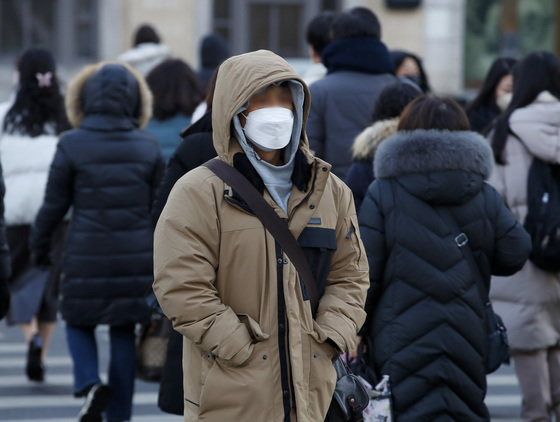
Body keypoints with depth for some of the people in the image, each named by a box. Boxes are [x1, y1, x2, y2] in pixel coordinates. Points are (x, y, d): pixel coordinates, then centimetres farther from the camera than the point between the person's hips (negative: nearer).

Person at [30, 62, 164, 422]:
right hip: (136, 256, 2)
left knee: (79, 322, 16)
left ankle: (89, 383, -10)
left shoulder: (72, 146, -8)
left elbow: (55, 203, -2)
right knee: (124, 333, 10)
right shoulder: (149, 147, -1)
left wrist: (39, 244, 13)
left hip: (86, 255, -2)